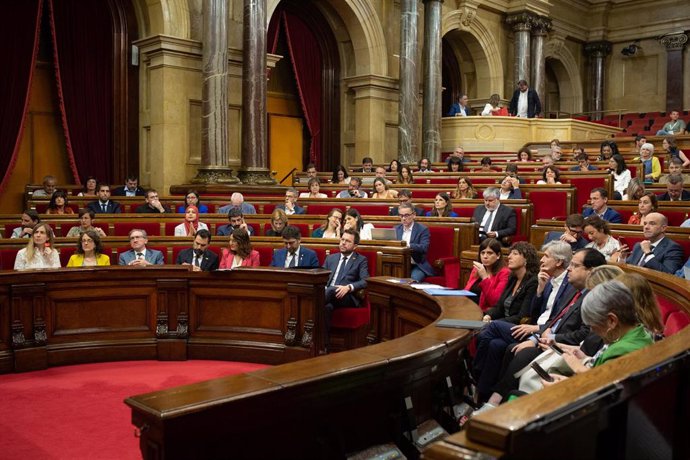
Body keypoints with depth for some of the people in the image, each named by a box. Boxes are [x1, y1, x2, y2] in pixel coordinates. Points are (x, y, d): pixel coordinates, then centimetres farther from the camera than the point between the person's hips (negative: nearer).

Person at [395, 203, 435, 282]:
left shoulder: (422, 229, -1)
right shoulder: (396, 229, 15)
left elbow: (424, 248, -15)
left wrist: (409, 245, -31)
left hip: (417, 266, -3)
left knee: (414, 279, -34)